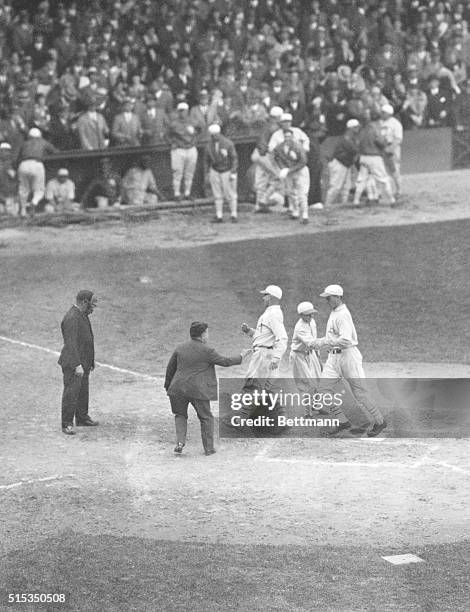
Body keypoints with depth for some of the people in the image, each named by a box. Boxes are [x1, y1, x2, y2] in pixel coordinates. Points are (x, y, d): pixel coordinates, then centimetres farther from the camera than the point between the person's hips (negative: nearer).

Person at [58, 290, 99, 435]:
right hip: (72, 363, -10)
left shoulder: (83, 315, 13)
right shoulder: (72, 318, -20)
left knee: (83, 391, 17)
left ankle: (82, 418, 30)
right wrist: (77, 365, -28)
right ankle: (67, 424, -3)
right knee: (71, 392, -7)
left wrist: (90, 362, 24)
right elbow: (70, 343, -25)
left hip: (83, 363, 10)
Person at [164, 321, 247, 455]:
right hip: (198, 390, -4)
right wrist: (241, 356, 15)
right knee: (206, 418, 13)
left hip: (178, 388, 4)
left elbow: (170, 368, 13)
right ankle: (209, 448, 14)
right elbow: (226, 362, -2)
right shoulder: (206, 351, -7)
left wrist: (168, 385, 25)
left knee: (180, 415, 19)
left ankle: (180, 442, 1)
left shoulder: (180, 348, 7)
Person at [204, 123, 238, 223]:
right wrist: (207, 174, 7)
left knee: (230, 194, -1)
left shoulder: (228, 144, -16)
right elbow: (207, 160, 8)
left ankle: (233, 215, 8)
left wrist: (233, 173, -17)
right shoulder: (209, 146, -4)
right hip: (215, 172, 3)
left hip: (228, 172, -3)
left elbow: (234, 158, -13)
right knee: (217, 195, 2)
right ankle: (219, 216, 6)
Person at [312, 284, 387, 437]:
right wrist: (320, 341, 14)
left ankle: (379, 421, 11)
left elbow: (345, 340, -27)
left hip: (348, 355, -9)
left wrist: (323, 342, -23)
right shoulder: (333, 313, 15)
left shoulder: (343, 315, -17)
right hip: (334, 357, 9)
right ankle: (342, 421, 3)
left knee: (359, 392, -2)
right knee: (322, 390, -1)